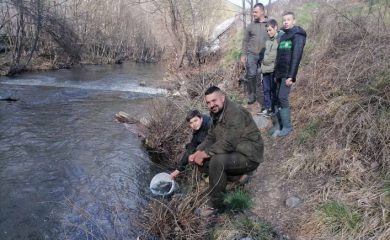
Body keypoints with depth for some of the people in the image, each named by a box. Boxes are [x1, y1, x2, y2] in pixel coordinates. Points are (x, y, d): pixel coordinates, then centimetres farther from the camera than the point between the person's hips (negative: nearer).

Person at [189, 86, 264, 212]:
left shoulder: (235, 113, -23)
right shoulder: (217, 114, 6)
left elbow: (227, 144, -29)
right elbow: (210, 138, 10)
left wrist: (204, 154, -21)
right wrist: (198, 153, -6)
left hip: (249, 156, -10)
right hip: (234, 152, 10)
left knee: (217, 160, -32)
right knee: (201, 151, 7)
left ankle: (215, 206, -16)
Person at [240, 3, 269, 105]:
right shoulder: (250, 26, 9)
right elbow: (245, 41, 10)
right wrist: (243, 55, 3)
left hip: (265, 55, -1)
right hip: (251, 54, 1)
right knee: (251, 75, -3)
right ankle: (251, 96, 10)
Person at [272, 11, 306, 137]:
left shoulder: (297, 35, -7)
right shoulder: (283, 36, 18)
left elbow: (296, 57, -15)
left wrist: (291, 76, -21)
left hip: (287, 74, -8)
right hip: (280, 73, 8)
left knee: (282, 98, -11)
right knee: (278, 98, 6)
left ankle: (287, 126, -1)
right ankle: (280, 124, 13)